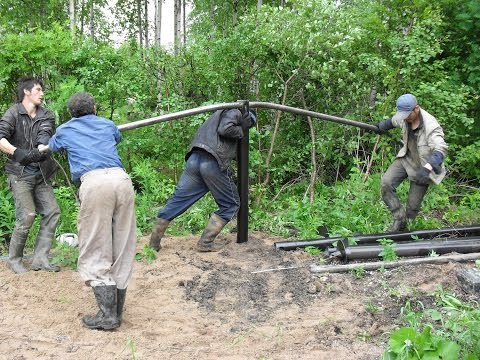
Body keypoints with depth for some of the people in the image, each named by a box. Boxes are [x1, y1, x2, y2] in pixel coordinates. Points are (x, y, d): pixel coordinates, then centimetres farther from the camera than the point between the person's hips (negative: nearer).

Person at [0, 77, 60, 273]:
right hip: (20, 174, -5)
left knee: (52, 212, -2)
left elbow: (45, 133, -12)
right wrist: (18, 153, -30)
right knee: (27, 215, -13)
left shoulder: (46, 115, 9)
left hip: (41, 174, 5)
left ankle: (40, 258, 5)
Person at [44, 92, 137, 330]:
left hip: (94, 182, -3)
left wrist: (43, 148, 72)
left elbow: (51, 147, 48)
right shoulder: (108, 125, 28)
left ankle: (107, 315, -1)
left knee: (96, 253, 3)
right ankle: (116, 311, 16)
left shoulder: (64, 131, 24)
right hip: (121, 179, 3)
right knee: (122, 250, 10)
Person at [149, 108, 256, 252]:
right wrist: (241, 131, 7)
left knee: (177, 201, 9)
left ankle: (154, 242, 12)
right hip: (213, 163, -8)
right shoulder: (235, 112, 10)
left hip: (194, 159, 8)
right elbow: (225, 129, -11)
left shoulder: (222, 113, 36)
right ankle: (206, 243, 5)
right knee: (230, 204, 7)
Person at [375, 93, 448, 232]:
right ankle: (399, 217, -2)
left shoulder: (431, 127, -32)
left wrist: (426, 168, -61)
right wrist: (382, 125, 33)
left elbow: (440, 150, -45)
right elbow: (394, 121, 14)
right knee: (386, 182, -17)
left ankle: (402, 228, 26)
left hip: (422, 165, -5)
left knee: (413, 205, 1)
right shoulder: (404, 117, -11)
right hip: (406, 158, 5)